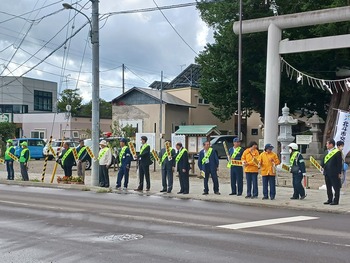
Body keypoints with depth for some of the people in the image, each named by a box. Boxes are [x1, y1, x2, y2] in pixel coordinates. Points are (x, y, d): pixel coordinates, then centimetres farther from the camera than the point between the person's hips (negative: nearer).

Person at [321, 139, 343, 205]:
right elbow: (323, 160, 17)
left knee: (336, 187, 1)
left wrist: (339, 173, -12)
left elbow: (339, 163, -9)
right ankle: (330, 200, 22)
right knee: (328, 187, 13)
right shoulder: (327, 152, 14)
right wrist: (321, 166, -4)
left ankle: (336, 201, 6)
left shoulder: (337, 152, -8)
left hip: (334, 173, -8)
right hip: (327, 173, 8)